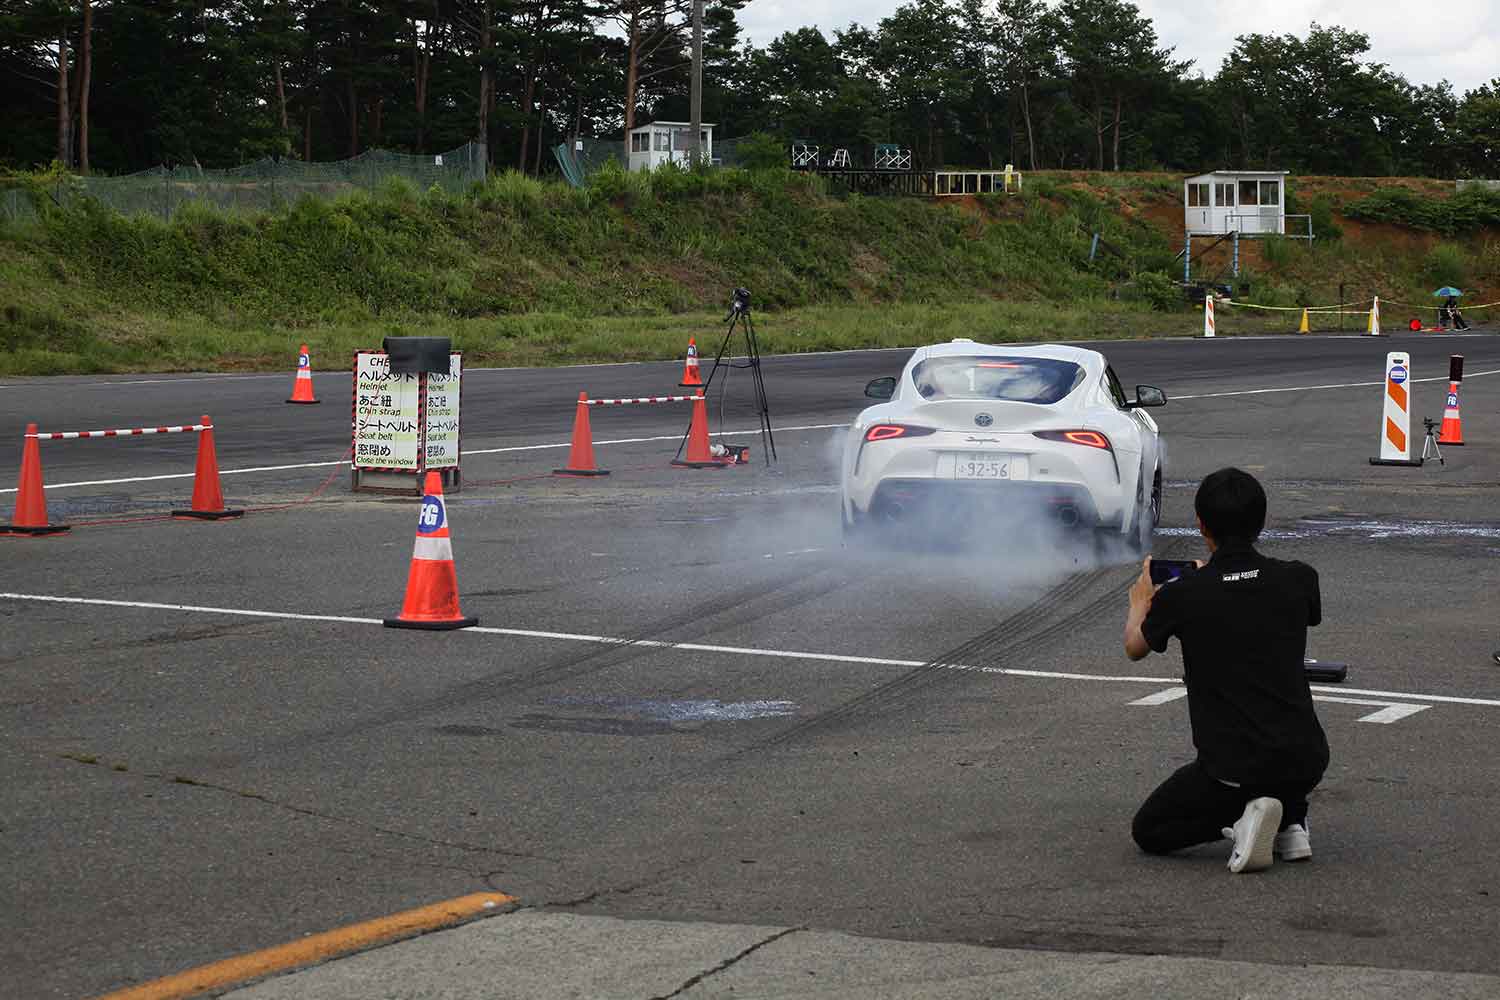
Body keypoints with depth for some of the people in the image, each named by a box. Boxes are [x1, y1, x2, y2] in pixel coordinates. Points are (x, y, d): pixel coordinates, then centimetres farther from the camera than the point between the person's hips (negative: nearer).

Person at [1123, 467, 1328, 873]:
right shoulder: (1298, 581, -2)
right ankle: (1291, 824, 16)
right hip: (1306, 764, 4)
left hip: (1234, 770, -4)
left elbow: (1135, 648, 13)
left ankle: (1241, 815, -6)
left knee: (1148, 832, 20)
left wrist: (1140, 601, 36)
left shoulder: (1183, 595, -9)